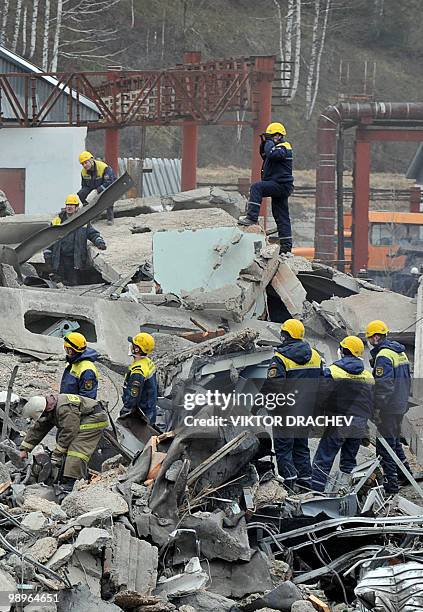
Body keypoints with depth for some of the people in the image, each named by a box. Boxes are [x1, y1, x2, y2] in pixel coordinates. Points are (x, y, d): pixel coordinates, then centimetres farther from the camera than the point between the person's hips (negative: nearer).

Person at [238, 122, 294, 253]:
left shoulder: (283, 147, -10)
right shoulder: (279, 146, 20)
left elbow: (272, 154, -31)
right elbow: (264, 155, 33)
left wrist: (269, 142, -14)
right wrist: (264, 143, 17)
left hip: (281, 185, -11)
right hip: (281, 187, 11)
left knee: (256, 187, -25)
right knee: (281, 216, 10)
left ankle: (252, 217, -33)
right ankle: (286, 246, 11)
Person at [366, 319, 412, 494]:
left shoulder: (383, 356, -18)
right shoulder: (400, 352, 12)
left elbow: (383, 386, -24)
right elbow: (407, 380, 19)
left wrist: (377, 411, -21)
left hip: (388, 408, -9)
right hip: (401, 405, 9)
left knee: (385, 446, -3)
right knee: (395, 440, 23)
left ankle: (391, 483, -2)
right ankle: (405, 474, 30)